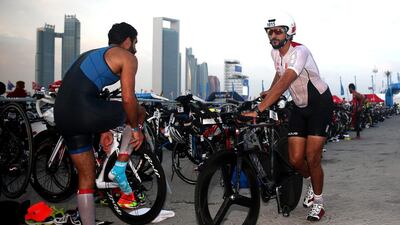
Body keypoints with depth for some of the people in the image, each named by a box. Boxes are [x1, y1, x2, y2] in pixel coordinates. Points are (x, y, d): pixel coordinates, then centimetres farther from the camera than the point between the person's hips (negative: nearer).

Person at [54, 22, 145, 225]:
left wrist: (103, 128, 39)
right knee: (138, 113, 19)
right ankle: (119, 168, 12)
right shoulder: (127, 57, 6)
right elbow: (128, 98, -5)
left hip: (62, 116, 8)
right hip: (85, 111, -8)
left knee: (86, 177, 19)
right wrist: (136, 128, 9)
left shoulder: (91, 54, 31)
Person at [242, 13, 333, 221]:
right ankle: (312, 183, 31)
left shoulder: (299, 52, -28)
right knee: (295, 159, -2)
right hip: (299, 107, 6)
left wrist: (258, 109, -49)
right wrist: (269, 91, 10)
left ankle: (318, 203, 13)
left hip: (320, 105, -6)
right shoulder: (275, 53, -4)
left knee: (312, 158, -9)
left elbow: (284, 83, -42)